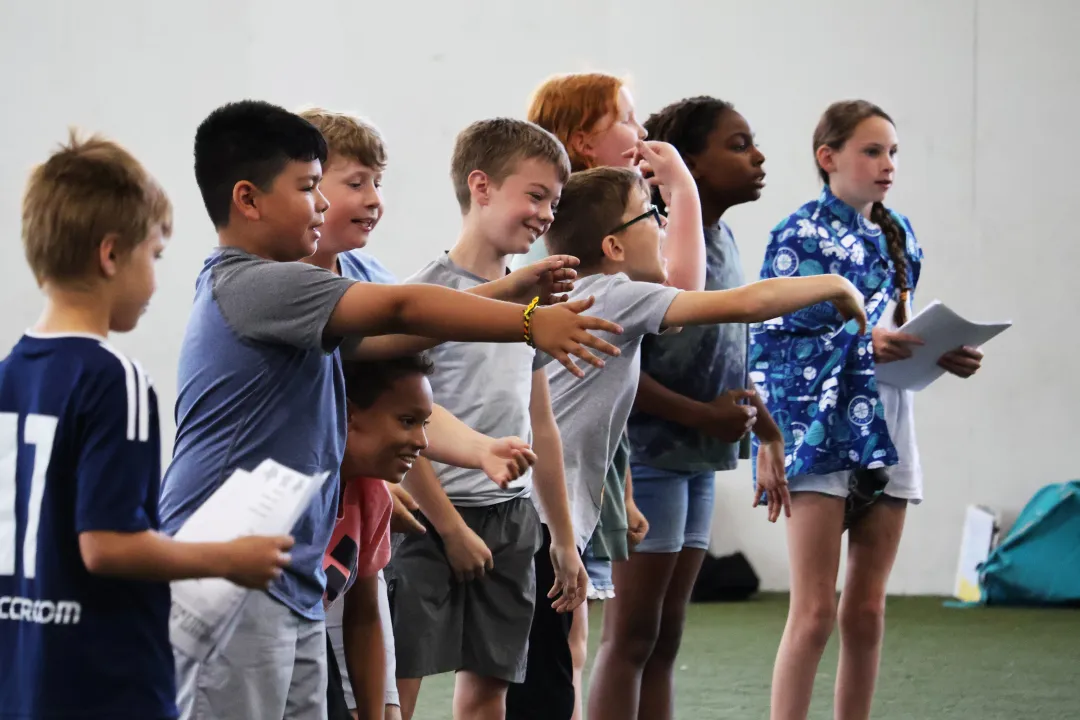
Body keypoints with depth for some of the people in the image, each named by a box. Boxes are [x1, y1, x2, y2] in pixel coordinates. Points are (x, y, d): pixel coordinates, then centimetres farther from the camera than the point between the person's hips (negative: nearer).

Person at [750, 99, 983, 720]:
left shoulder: (899, 237, 13)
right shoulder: (801, 237, -7)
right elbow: (774, 340, -13)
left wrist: (945, 357, 2)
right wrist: (863, 340, -23)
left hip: (887, 430, 6)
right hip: (821, 431, -6)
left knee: (867, 610, 8)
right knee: (816, 612, -8)